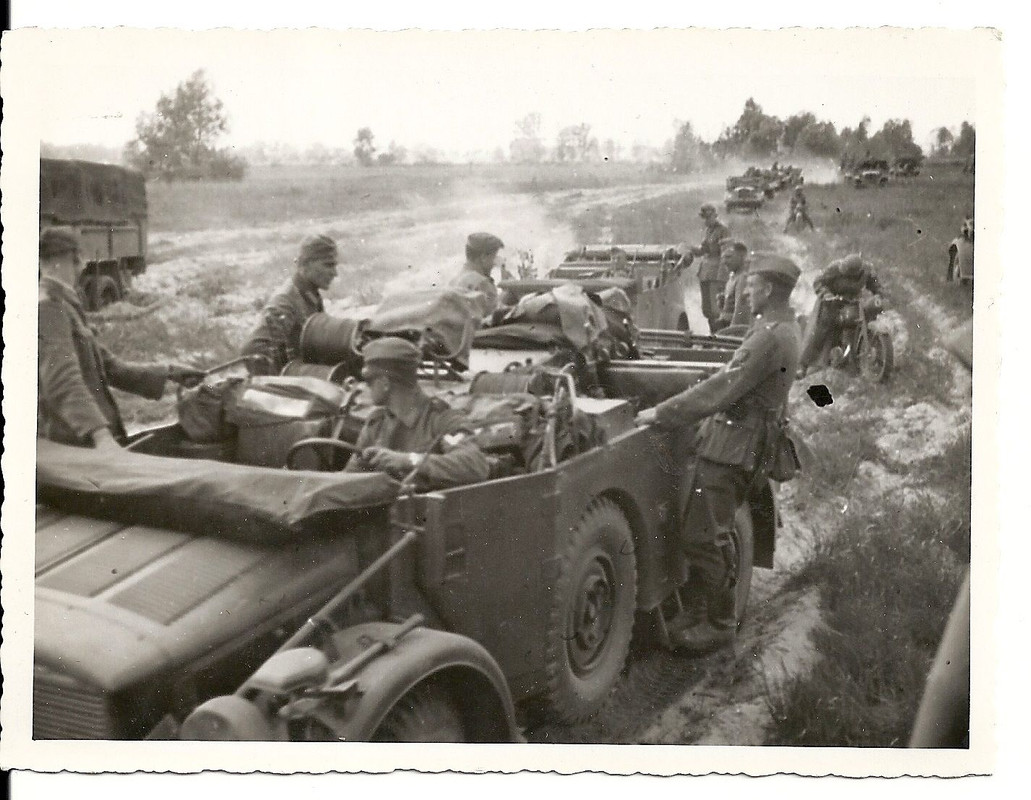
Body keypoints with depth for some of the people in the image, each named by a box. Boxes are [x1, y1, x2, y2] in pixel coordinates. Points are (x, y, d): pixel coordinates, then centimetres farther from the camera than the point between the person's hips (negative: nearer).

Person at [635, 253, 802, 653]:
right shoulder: (781, 327, 15)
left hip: (730, 451, -10)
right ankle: (710, 606, 27)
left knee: (702, 538, -3)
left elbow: (720, 391, -23)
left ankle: (720, 623, 9)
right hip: (728, 441, 10)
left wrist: (662, 413, -17)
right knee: (710, 534, 16)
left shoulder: (771, 337, -19)